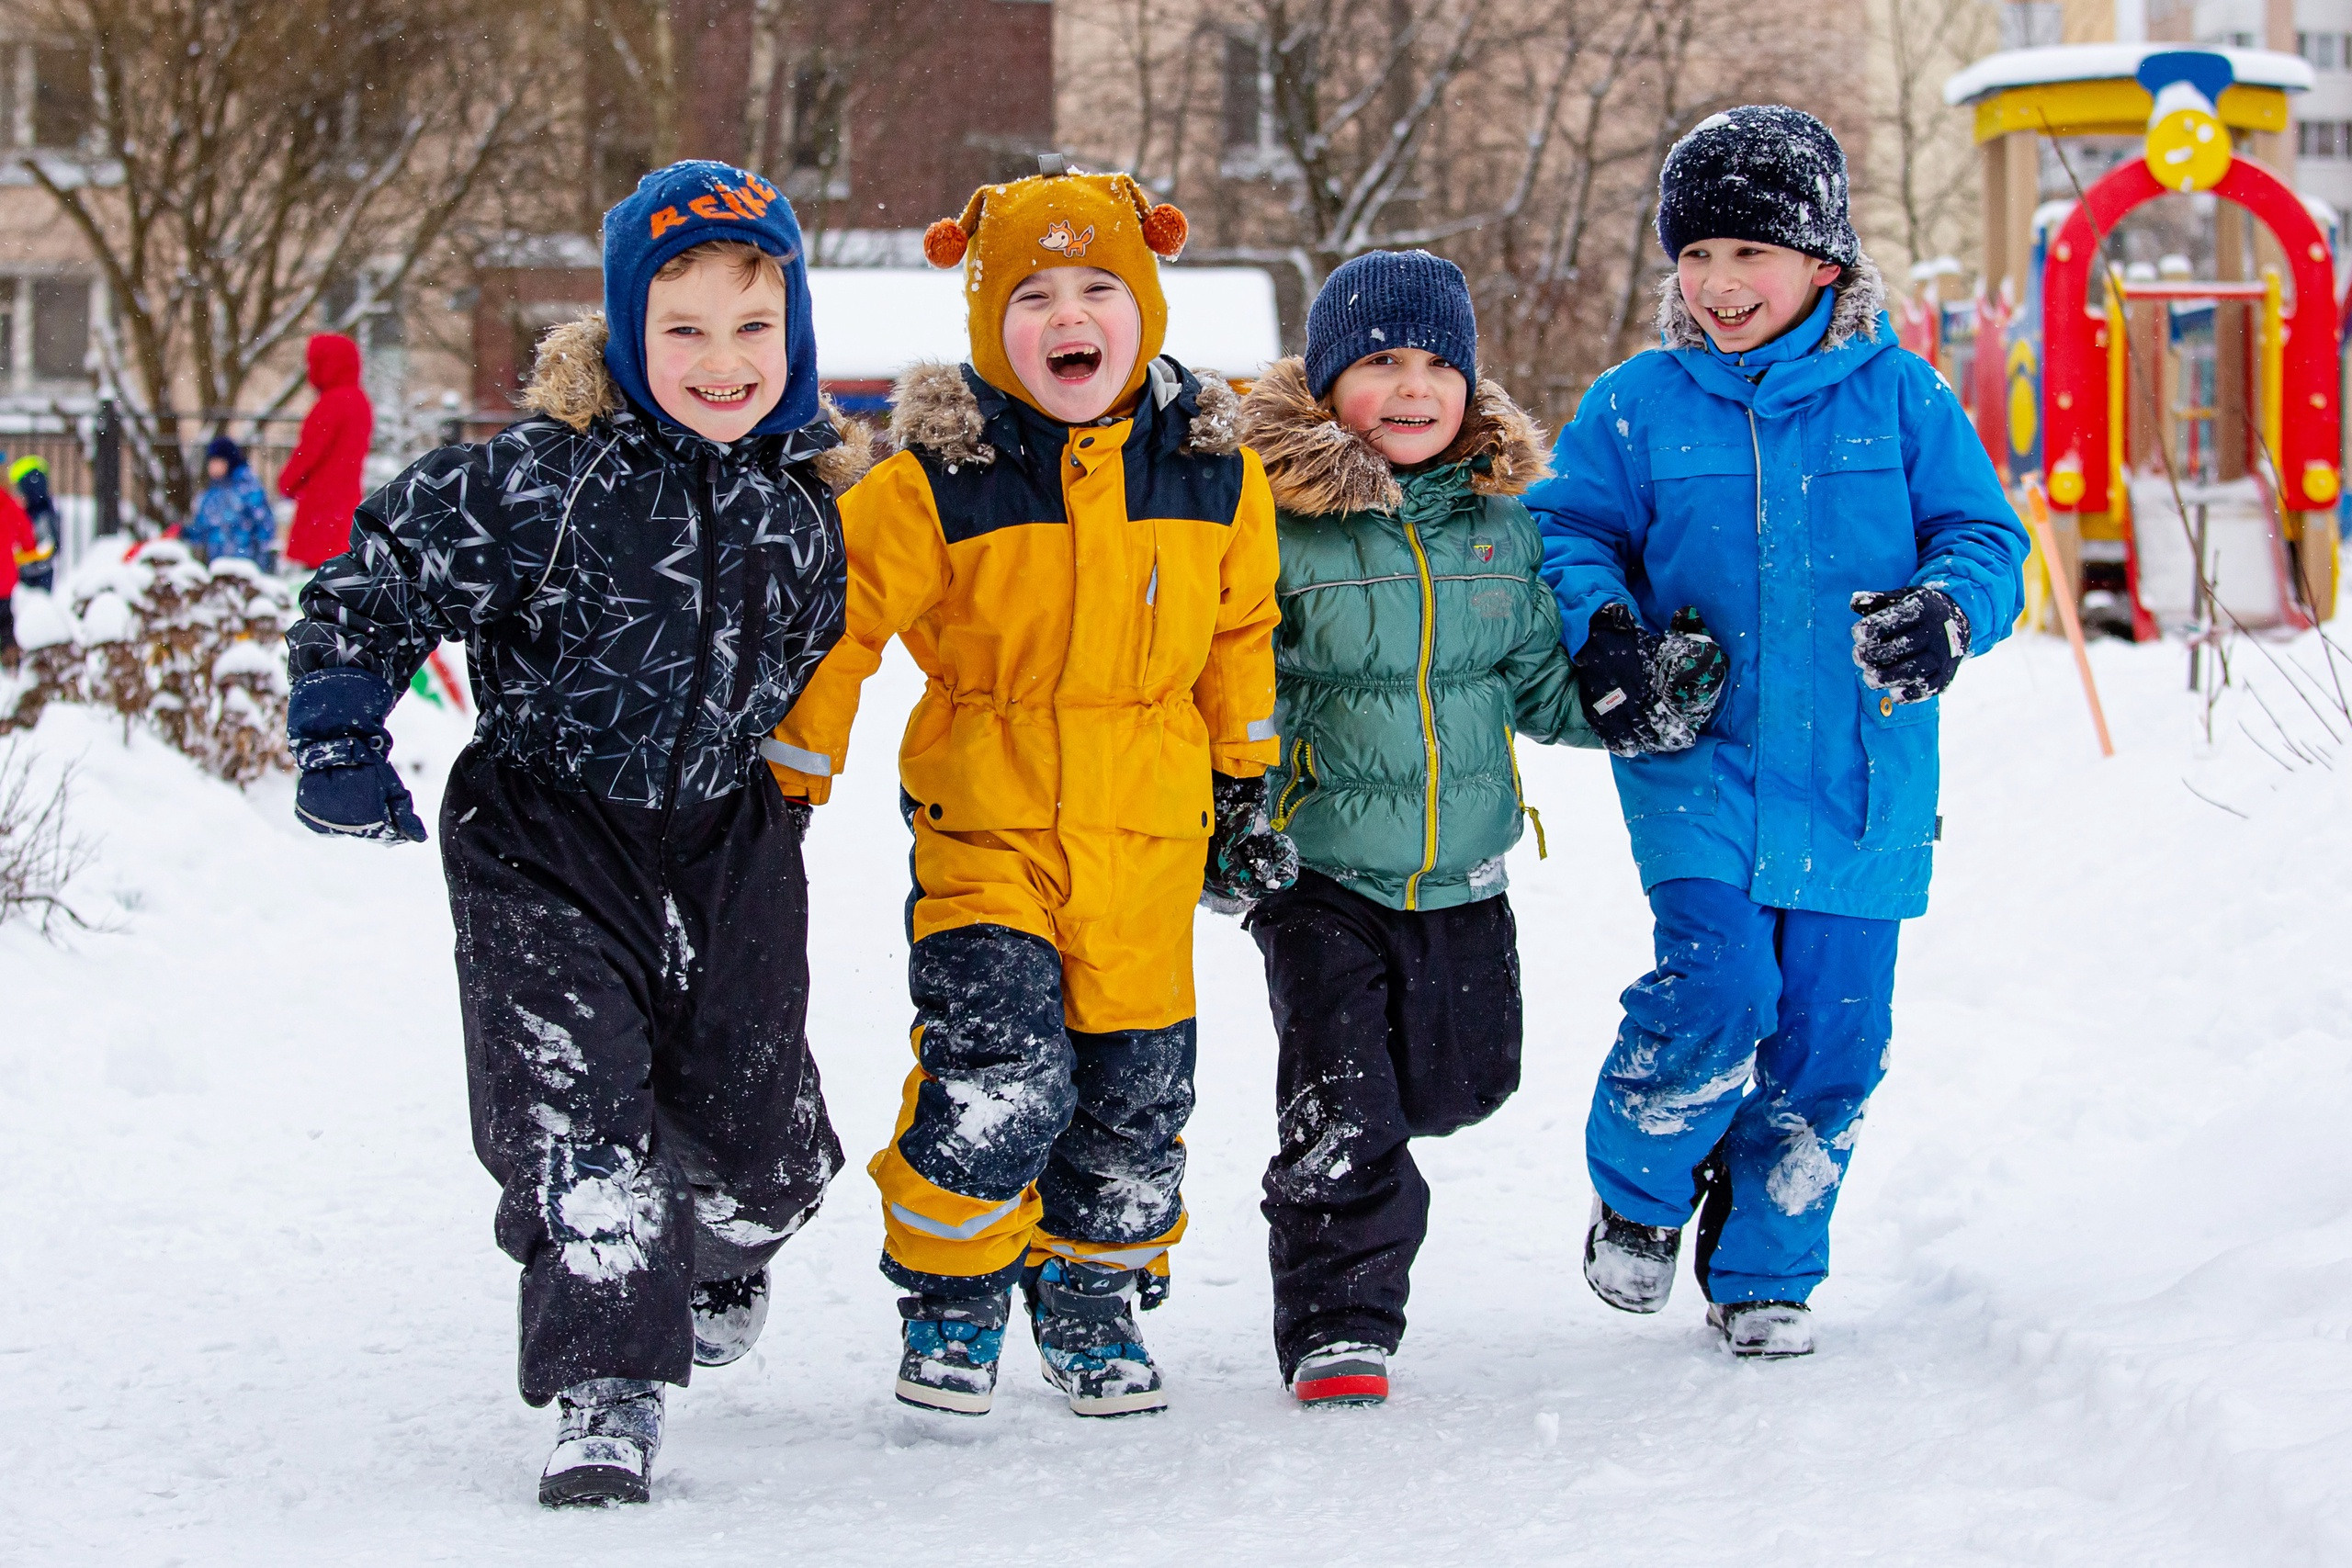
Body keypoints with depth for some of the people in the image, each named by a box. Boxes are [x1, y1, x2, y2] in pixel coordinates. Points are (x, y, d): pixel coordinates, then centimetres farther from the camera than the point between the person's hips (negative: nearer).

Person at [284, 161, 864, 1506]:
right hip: (550, 840, -3)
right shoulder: (541, 485, -15)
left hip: (729, 840, 4)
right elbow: (378, 588, -9)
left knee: (755, 1130, 7)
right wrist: (339, 747, -15)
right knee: (572, 1107, -15)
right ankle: (609, 1387, -8)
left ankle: (727, 1248, 42)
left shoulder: (810, 501, 0)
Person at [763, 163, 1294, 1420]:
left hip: (1148, 829, 3)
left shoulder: (1215, 476, 2)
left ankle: (1095, 1301, 32)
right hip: (984, 824, -3)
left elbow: (1240, 637, 16)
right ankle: (949, 1302, 4)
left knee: (1133, 1083, 9)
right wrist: (787, 786, 0)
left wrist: (1248, 788, 20)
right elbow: (835, 619, -2)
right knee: (996, 1071, -17)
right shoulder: (933, 486, -9)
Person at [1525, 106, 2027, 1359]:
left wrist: (1948, 614, -17)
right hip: (1698, 764, -1)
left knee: (1830, 1031, 4)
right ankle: (1636, 1192, 12)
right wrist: (1599, 626, -11)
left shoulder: (1898, 398, 2)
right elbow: (1565, 531, 10)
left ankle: (1764, 1269, 22)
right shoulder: (1637, 407, 2)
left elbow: (1984, 537, 5)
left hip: (1859, 777, 1)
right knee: (1717, 991, -17)